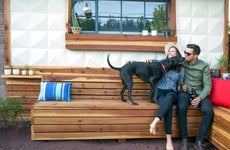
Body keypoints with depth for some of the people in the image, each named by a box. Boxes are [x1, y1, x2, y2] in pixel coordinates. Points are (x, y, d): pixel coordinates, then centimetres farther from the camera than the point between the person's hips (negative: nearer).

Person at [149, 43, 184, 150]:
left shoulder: (180, 69, 12)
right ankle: (168, 139, -37)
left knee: (169, 97, -41)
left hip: (172, 93, 0)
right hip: (160, 92, 0)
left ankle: (155, 122, -51)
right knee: (169, 106, -36)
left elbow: (180, 85, 15)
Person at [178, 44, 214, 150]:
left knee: (208, 110, -28)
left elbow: (207, 85, -4)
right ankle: (184, 139, -17)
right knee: (181, 108, -32)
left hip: (199, 92, 0)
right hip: (185, 91, 0)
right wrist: (181, 83, -7)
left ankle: (199, 141, -13)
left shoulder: (204, 66, -1)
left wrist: (200, 98, -22)